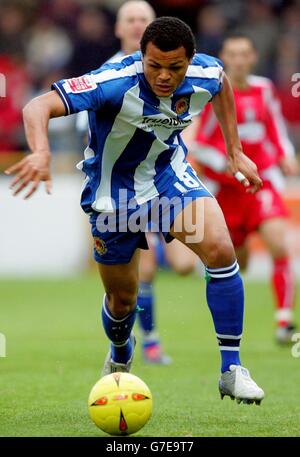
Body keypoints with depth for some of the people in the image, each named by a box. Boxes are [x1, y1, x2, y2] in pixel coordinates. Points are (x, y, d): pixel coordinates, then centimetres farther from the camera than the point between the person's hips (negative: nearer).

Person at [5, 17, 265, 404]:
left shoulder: (205, 74, -18)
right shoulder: (117, 82, -34)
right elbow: (39, 107, -43)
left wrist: (235, 153, 10)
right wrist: (41, 153, -63)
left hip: (169, 175, 3)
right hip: (115, 192, -3)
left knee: (221, 251, -23)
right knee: (121, 299, 10)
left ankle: (232, 370, -12)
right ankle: (120, 359, 47)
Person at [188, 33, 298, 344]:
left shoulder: (264, 89, 5)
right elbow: (197, 144, -6)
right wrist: (228, 163, -18)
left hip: (262, 182, 2)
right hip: (225, 187, -2)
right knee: (236, 262, 6)